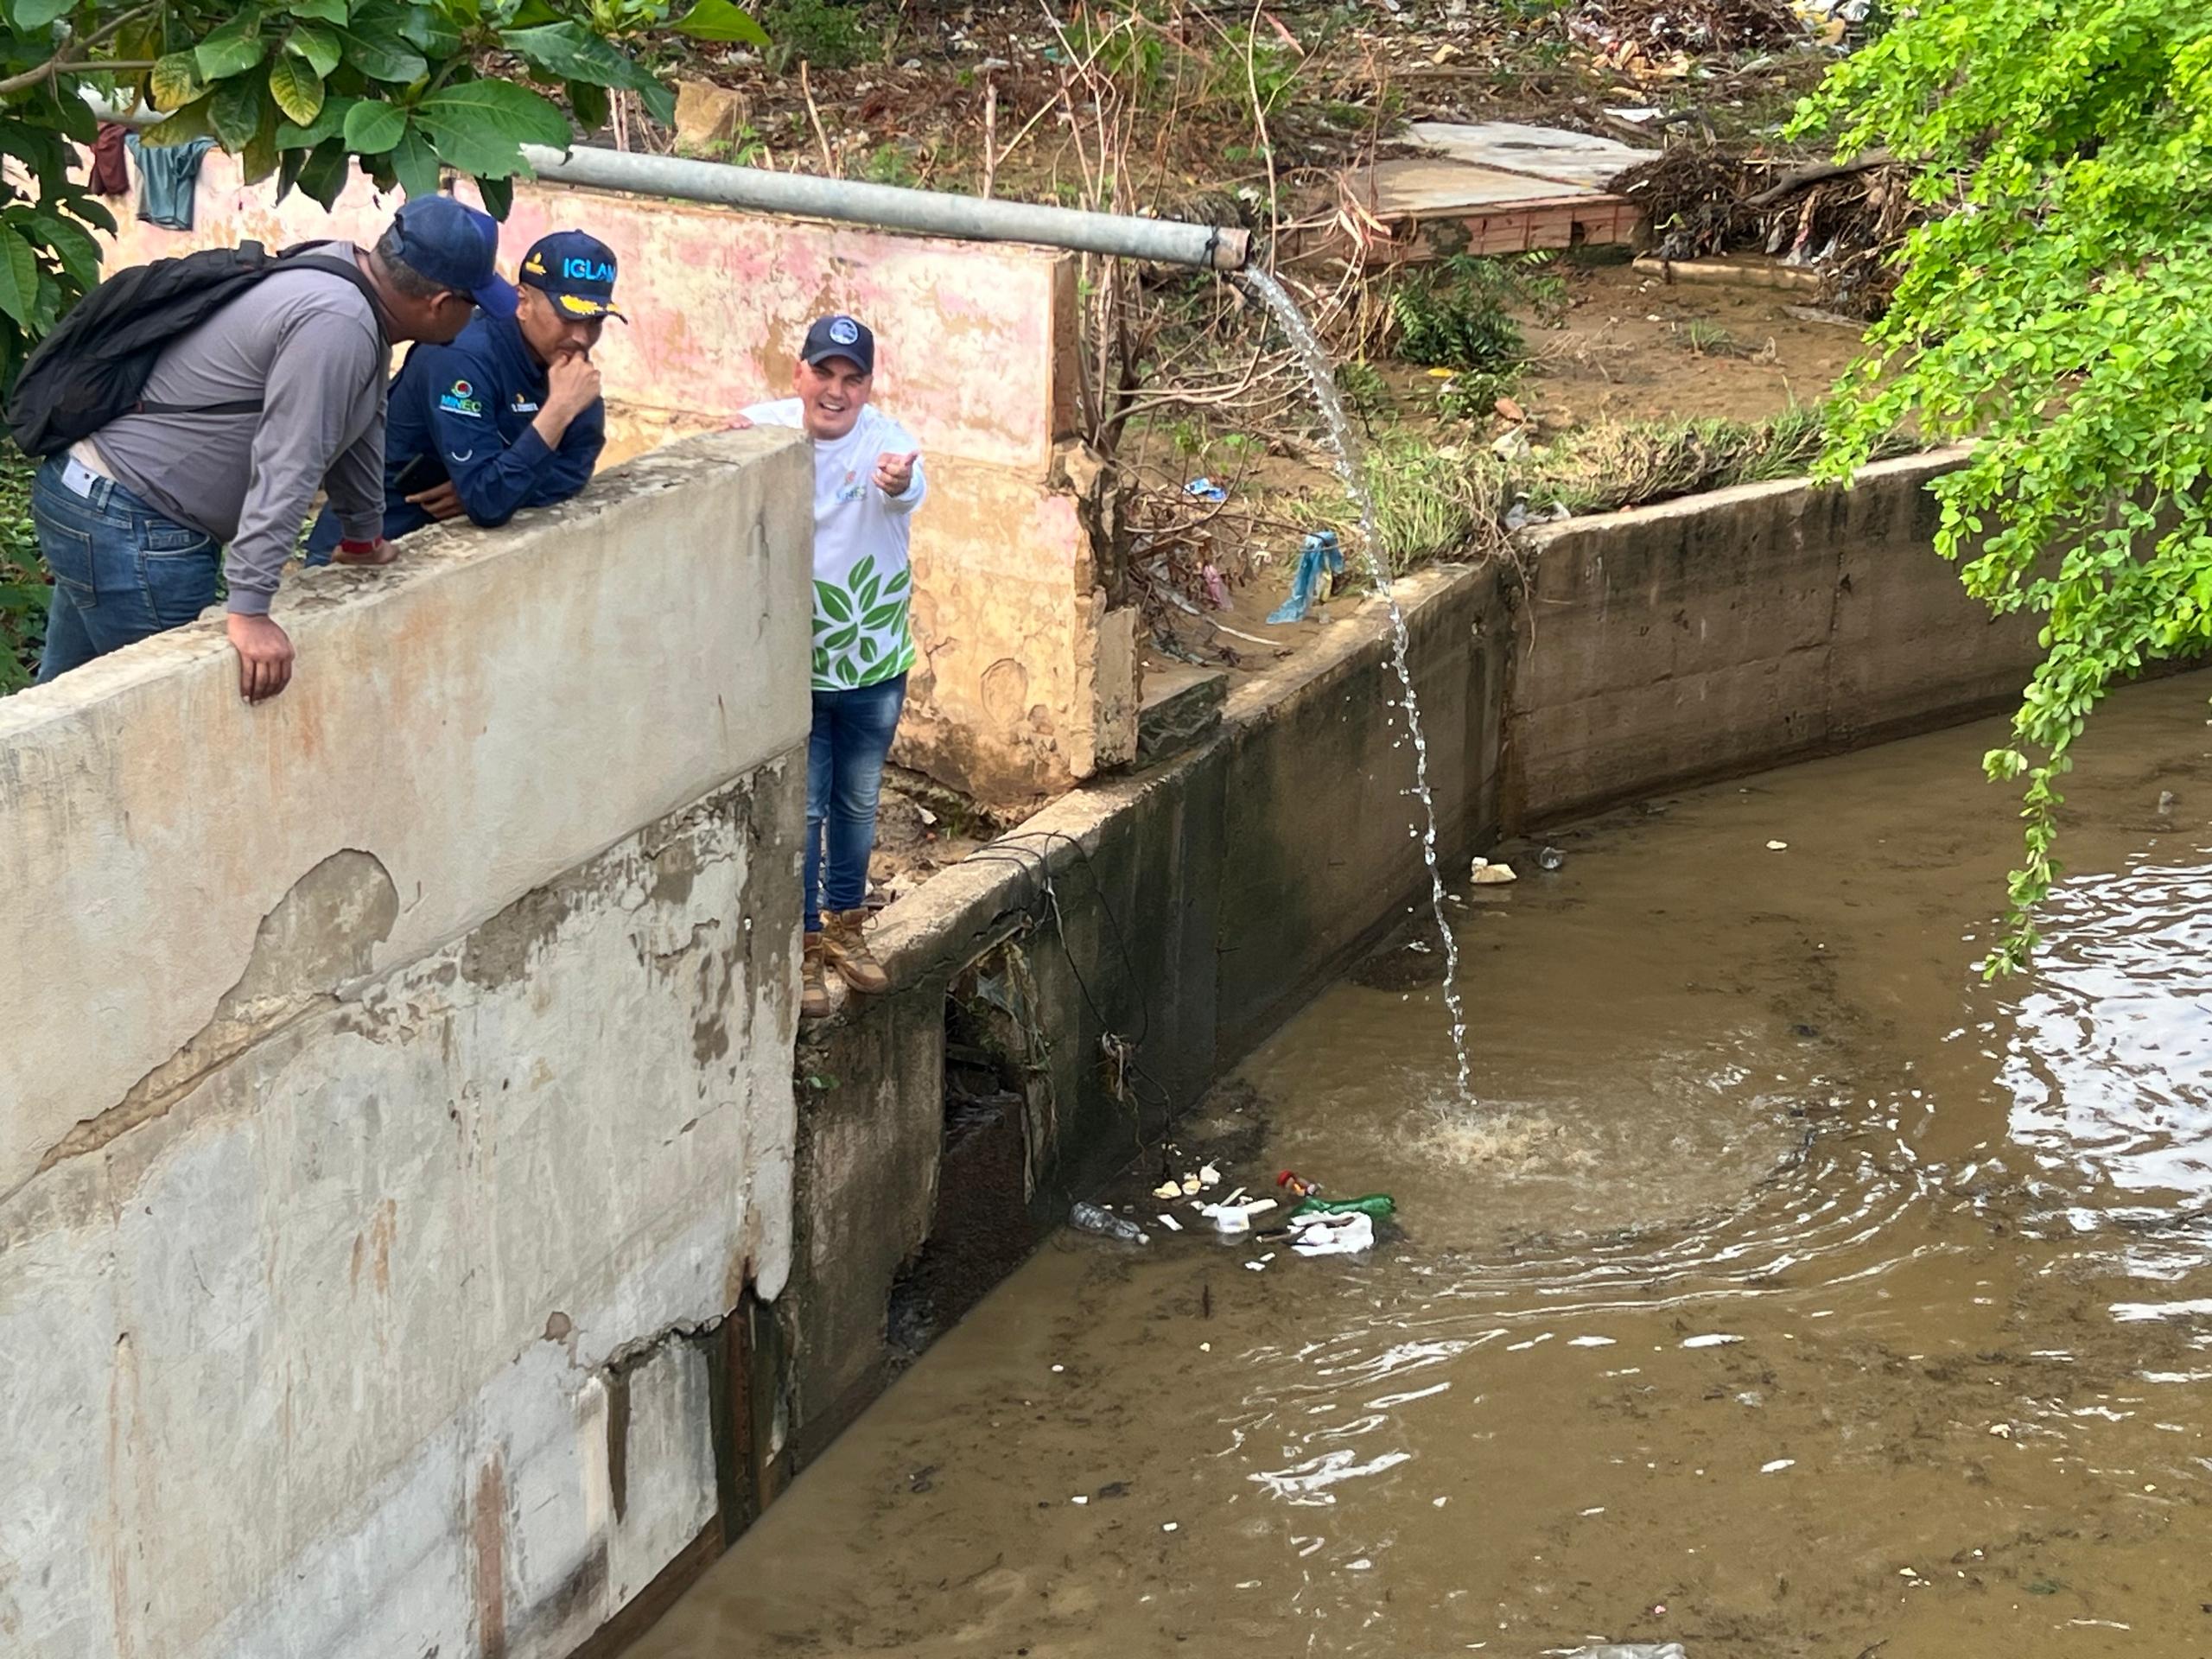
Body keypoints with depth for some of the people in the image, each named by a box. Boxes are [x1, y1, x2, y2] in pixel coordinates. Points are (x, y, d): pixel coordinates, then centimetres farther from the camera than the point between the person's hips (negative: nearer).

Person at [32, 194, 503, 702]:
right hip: (131, 527, -10)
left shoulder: (349, 266, 5)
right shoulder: (336, 323, -25)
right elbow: (285, 470, -29)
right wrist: (249, 612, -31)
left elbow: (358, 424, 16)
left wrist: (364, 538, 25)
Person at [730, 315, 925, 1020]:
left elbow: (910, 488, -40)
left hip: (874, 665, 1)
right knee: (800, 808, 5)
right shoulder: (768, 426, -12)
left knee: (857, 803, 18)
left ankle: (844, 925, 37)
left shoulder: (886, 440, -18)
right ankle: (804, 943, 20)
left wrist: (899, 482, -65)